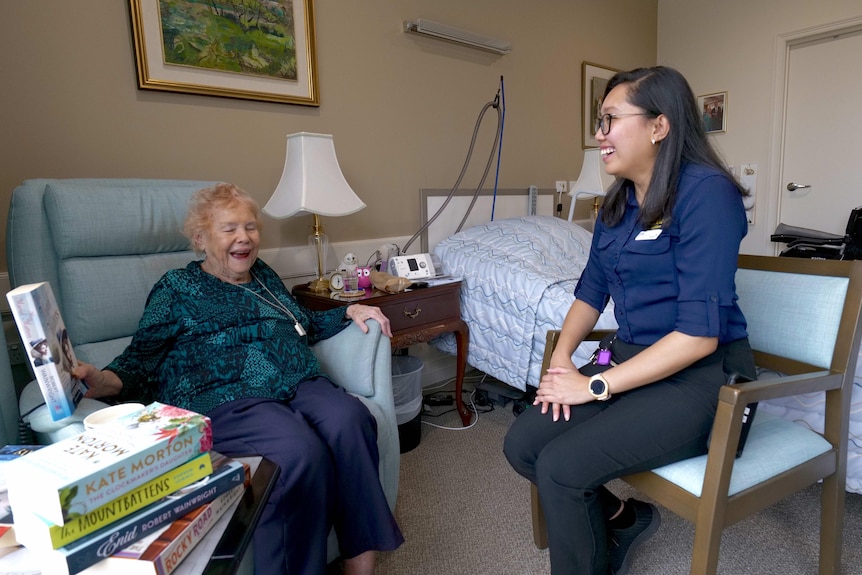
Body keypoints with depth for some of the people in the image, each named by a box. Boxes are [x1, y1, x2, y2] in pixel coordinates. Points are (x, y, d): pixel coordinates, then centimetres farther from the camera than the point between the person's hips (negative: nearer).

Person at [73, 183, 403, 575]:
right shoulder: (176, 288, 12)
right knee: (300, 450, -34)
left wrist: (349, 312, 19)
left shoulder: (263, 275, 26)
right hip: (225, 400, -5)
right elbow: (143, 357, 4)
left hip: (299, 384, 5)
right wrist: (106, 382, -18)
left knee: (350, 420, -27)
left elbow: (305, 326, 33)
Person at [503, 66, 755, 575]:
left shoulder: (706, 192, -17)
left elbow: (699, 334, -22)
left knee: (561, 465, -21)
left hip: (699, 377, -7)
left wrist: (594, 386, -19)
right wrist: (562, 356, -5)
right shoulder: (619, 201, 7)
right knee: (521, 444, -4)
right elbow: (592, 290, 13)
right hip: (629, 361, 7)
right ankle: (624, 517, 20)